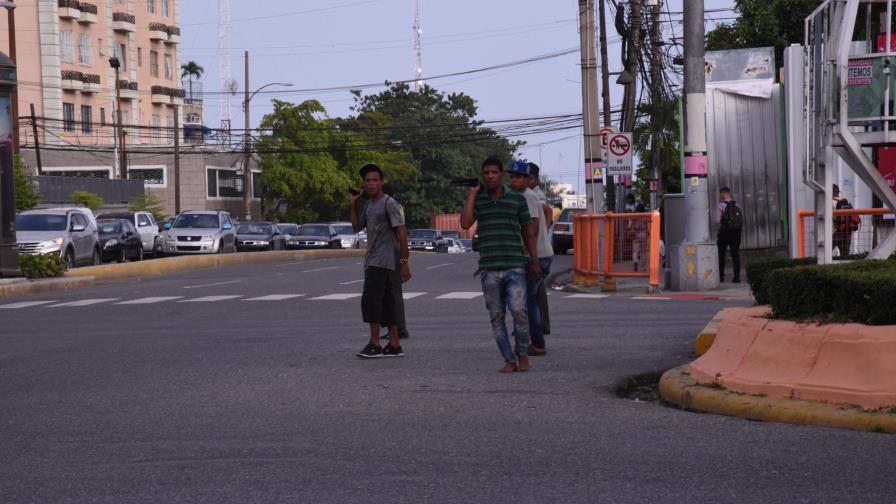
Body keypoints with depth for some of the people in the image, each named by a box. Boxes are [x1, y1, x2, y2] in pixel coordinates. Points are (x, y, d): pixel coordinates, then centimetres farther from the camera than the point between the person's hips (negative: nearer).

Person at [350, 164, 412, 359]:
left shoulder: (389, 203, -10)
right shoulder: (369, 205, 16)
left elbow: (401, 233, -14)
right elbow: (357, 227, 25)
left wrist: (404, 262, -18)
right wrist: (354, 204, 15)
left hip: (383, 261, -9)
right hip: (372, 261, 9)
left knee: (370, 300, -13)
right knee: (386, 303, 8)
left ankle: (374, 344, -11)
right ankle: (394, 345, 10)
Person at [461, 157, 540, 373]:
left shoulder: (517, 199, 6)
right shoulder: (477, 199, 8)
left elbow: (527, 232, 11)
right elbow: (465, 223, -9)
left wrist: (534, 261, 7)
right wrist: (473, 193, -5)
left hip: (514, 266, -2)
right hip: (489, 269, 2)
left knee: (518, 309, -17)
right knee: (496, 317, 2)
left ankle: (522, 353, 1)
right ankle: (510, 360, 8)